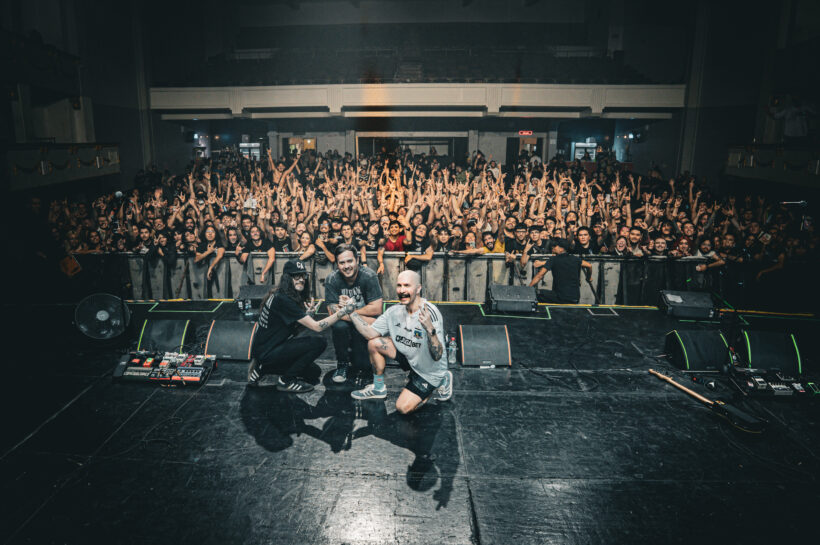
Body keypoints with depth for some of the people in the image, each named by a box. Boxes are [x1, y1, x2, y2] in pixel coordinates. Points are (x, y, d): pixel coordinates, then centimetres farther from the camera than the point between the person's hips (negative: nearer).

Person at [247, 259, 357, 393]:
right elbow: (316, 326, -23)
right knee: (319, 343, -18)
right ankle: (286, 381, -4)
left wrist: (306, 312, -4)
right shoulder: (283, 299, -21)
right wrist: (343, 311, -23)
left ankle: (261, 369, 19)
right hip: (267, 353, -10)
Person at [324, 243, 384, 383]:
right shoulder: (332, 280, -13)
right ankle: (342, 362, -7)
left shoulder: (369, 276, -16)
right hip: (348, 324, 1)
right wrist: (364, 319, -28)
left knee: (363, 364, -13)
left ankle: (354, 347, 24)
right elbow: (333, 311, -18)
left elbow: (376, 309, -17)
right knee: (339, 326, -34)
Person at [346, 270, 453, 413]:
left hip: (431, 370, -6)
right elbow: (370, 333, -9)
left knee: (403, 407, -14)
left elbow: (437, 356, -34)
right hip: (409, 357, 6)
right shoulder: (396, 311, -9)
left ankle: (441, 382, 9)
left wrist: (430, 329, -51)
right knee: (374, 343, -8)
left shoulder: (430, 313, -30)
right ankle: (378, 388, 13)